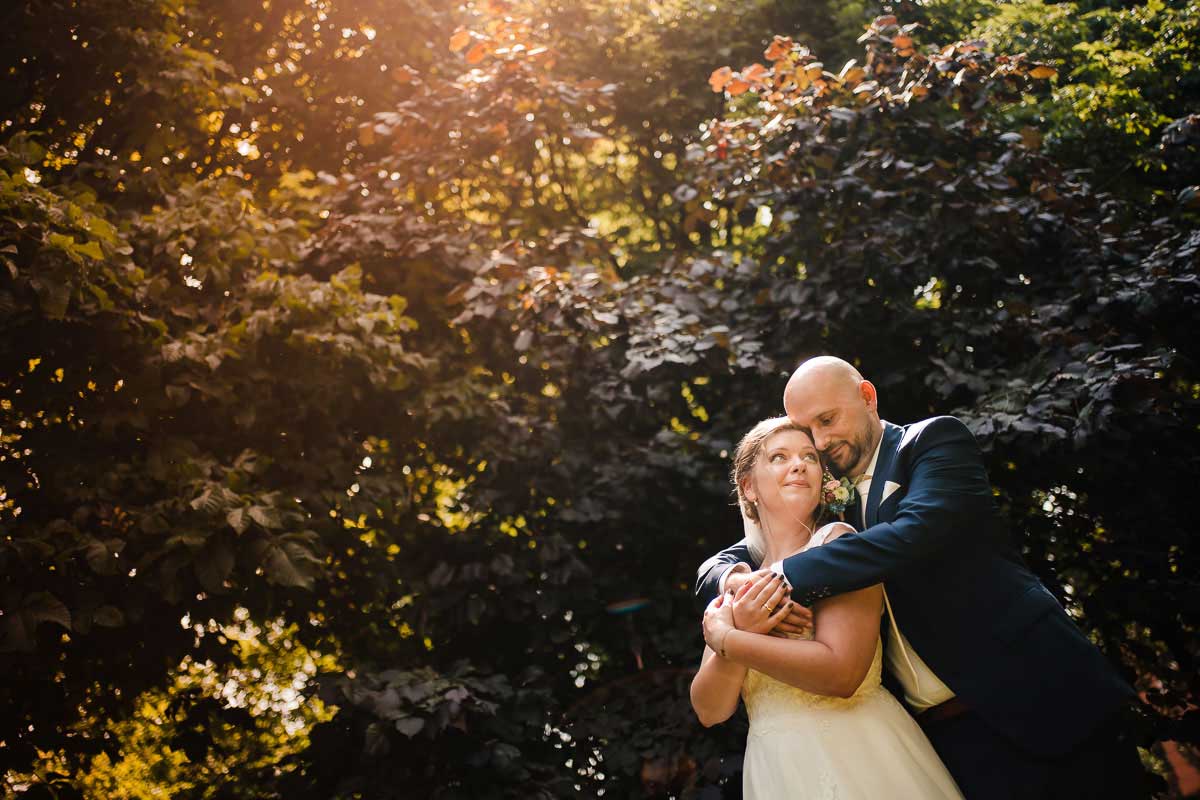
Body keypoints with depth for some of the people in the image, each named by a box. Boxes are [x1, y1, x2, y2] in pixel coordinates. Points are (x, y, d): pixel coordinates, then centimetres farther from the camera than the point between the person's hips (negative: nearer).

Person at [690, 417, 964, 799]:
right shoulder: (740, 580, 7)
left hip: (859, 758, -4)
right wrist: (741, 634, -14)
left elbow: (841, 672, -20)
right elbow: (709, 710, 3)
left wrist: (724, 638, -13)